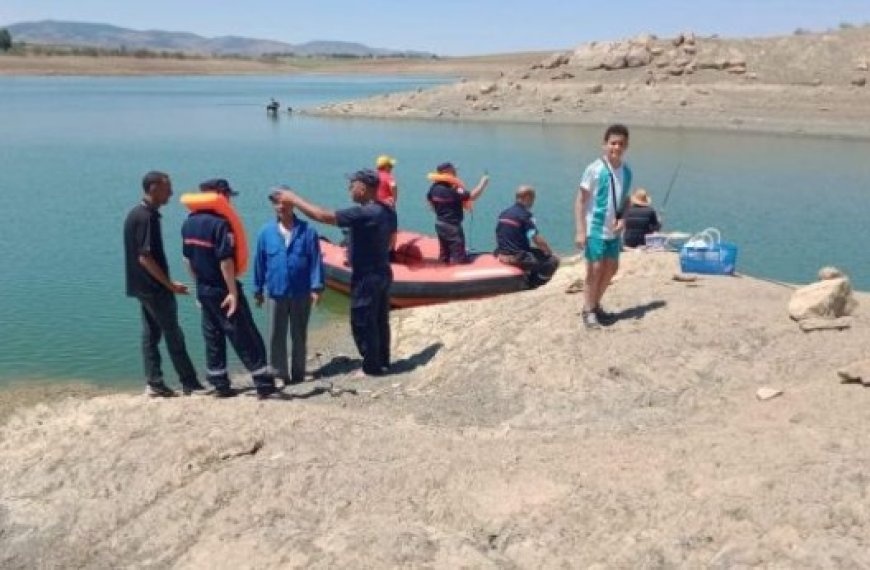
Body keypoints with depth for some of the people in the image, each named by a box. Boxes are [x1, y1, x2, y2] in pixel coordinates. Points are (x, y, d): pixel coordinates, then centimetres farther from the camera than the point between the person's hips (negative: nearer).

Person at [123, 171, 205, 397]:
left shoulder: (136, 214, 12)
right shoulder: (147, 217, -19)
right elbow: (145, 258, -22)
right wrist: (170, 284, -18)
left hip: (142, 286, 10)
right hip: (154, 287, -10)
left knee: (151, 333, 11)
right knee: (173, 335, -3)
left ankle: (154, 383, 14)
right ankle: (190, 384, 4)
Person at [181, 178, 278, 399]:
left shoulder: (188, 223, 7)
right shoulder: (219, 223, -19)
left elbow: (188, 259, 13)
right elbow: (225, 261, -22)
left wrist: (200, 282, 20)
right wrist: (233, 291, -18)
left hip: (203, 289, 8)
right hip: (222, 289, -8)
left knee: (212, 337, 14)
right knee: (245, 337, -2)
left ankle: (220, 385, 18)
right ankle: (264, 382, 1)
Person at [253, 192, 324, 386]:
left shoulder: (307, 231, -5)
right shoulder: (266, 232, 0)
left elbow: (316, 260, -4)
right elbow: (259, 262, 6)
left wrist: (316, 287, -9)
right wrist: (258, 290, 9)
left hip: (301, 293, -1)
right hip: (275, 293, 1)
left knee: (299, 335, 11)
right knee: (276, 336, 4)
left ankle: (298, 374, 24)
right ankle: (279, 374, 14)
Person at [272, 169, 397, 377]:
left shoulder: (363, 213, -24)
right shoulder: (388, 211, 4)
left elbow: (323, 216, -26)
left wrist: (293, 199, -18)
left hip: (366, 277, -9)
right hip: (383, 273, 9)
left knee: (363, 323, 4)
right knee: (380, 321, 17)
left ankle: (372, 366, 14)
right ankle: (383, 362, 27)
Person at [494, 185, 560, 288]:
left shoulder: (503, 214, 10)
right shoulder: (526, 215, -13)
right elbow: (538, 240, -16)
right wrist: (550, 252, 0)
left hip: (501, 256, 9)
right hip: (517, 258, -9)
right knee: (553, 260, 0)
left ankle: (526, 280, 19)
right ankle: (531, 283, 1)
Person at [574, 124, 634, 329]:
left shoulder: (626, 172, 3)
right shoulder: (594, 169, -14)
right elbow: (580, 200, -12)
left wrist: (623, 219, -4)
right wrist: (580, 230, -17)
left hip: (613, 230, 6)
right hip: (595, 228, -6)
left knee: (611, 268, 13)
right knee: (595, 269, -4)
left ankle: (596, 305, 31)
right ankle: (588, 311, 11)